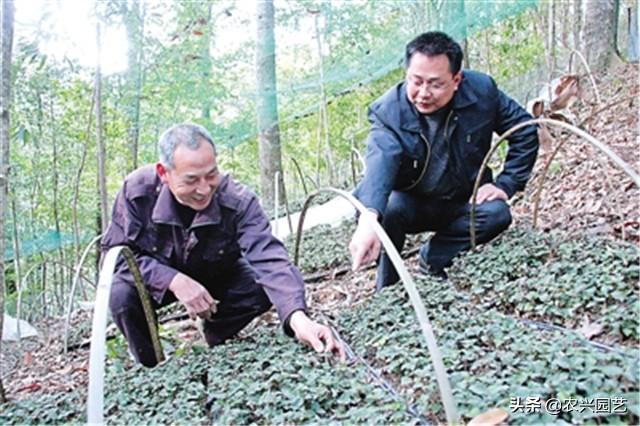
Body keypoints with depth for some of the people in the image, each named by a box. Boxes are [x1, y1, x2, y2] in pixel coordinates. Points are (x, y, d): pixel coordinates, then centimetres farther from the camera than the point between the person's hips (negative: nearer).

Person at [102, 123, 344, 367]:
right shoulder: (138, 190, -29)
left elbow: (270, 260, -40)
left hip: (216, 276, 1)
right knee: (121, 295, -30)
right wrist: (174, 280, -37)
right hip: (158, 279, 0)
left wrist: (298, 318, -58)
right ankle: (150, 369, 0)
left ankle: (215, 333, 8)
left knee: (262, 290, -24)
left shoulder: (238, 201, -31)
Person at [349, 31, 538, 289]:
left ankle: (434, 258, -5)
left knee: (497, 213, -26)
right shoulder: (388, 111, -26)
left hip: (461, 204, 2)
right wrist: (368, 219, -64)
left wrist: (505, 185, -11)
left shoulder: (482, 90, -17)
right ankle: (387, 292, -11)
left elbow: (525, 131, -3)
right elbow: (380, 163, -45)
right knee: (386, 208, -33)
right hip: (409, 203, -2)